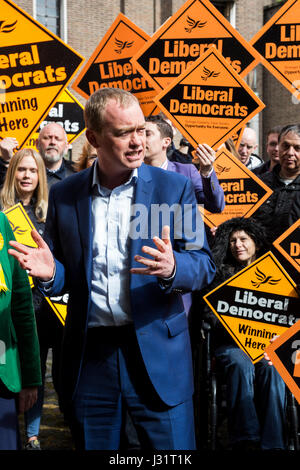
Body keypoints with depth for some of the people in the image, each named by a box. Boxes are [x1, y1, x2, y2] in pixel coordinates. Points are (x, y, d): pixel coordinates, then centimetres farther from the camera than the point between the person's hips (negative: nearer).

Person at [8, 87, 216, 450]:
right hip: (88, 355, 2)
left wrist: (173, 268, -24)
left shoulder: (174, 187, -1)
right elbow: (63, 276, 11)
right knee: (93, 445, 14)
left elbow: (205, 266, -2)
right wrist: (49, 273, -12)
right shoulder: (64, 195, 5)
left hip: (156, 351, -2)